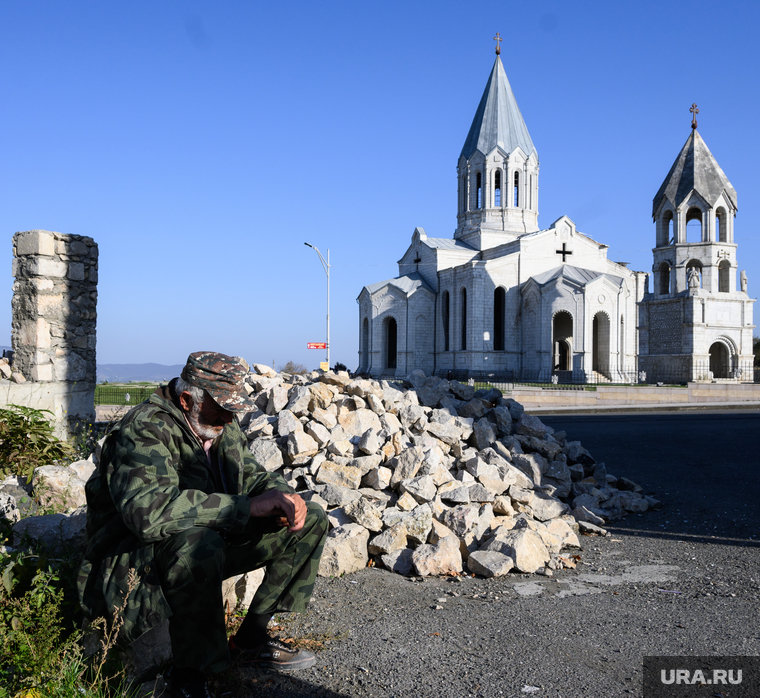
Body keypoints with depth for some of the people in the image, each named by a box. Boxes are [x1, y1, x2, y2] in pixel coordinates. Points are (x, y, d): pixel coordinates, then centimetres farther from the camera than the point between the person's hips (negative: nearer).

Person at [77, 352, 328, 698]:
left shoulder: (220, 424, 3)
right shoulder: (144, 430, -24)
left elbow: (248, 473, 13)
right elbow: (149, 509, -41)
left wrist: (282, 496, -13)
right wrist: (249, 506, -39)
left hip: (213, 538, 9)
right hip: (136, 559, -8)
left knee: (310, 521, 3)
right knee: (198, 545, -43)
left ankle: (250, 638, 7)